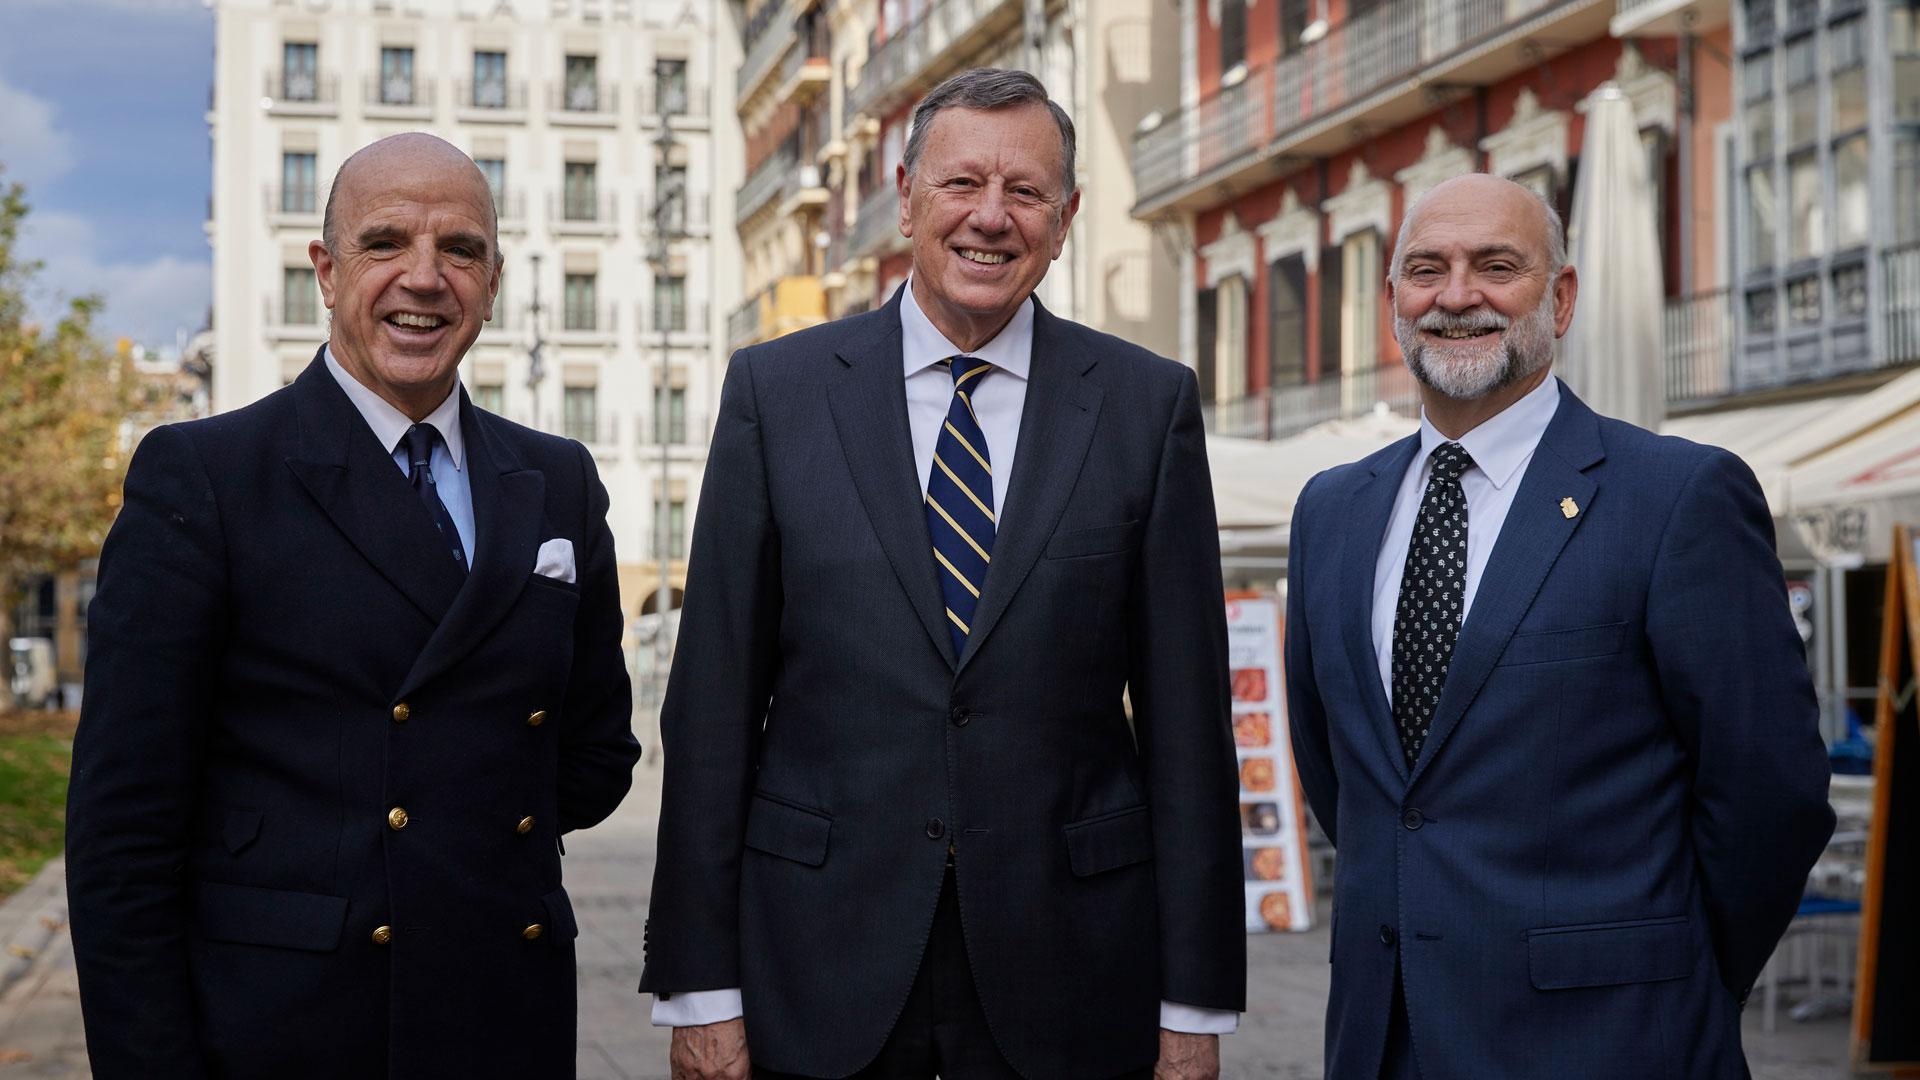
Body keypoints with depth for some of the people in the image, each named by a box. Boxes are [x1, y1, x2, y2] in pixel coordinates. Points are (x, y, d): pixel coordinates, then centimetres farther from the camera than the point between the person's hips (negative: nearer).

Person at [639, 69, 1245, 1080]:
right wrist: (700, 988, -4)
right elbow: (713, 703, 0)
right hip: (819, 980, 0)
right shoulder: (775, 389, 1)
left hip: (1064, 975, 0)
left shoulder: (1149, 403, 2)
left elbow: (1185, 715, 1)